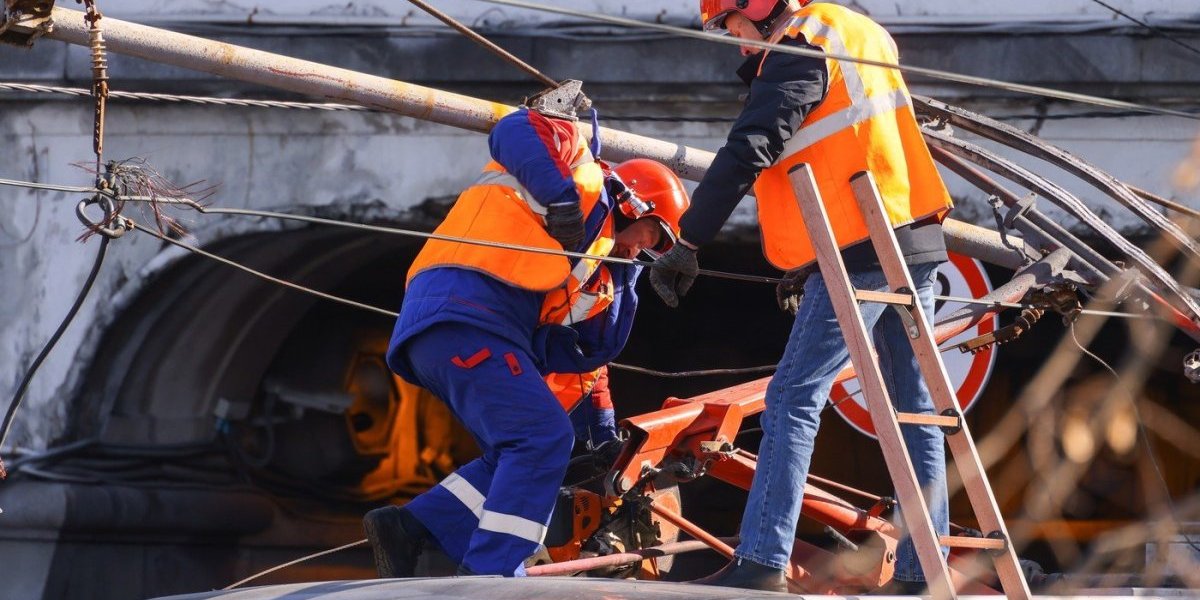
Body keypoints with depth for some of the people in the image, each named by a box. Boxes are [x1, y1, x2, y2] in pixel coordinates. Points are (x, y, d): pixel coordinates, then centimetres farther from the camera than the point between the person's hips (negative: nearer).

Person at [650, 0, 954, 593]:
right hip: (912, 245, 9)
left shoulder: (800, 51, -9)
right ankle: (921, 572, 10)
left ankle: (762, 562, -15)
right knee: (915, 411, 9)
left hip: (858, 254, -9)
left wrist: (687, 242, -17)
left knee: (793, 399, -9)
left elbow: (747, 153, -17)